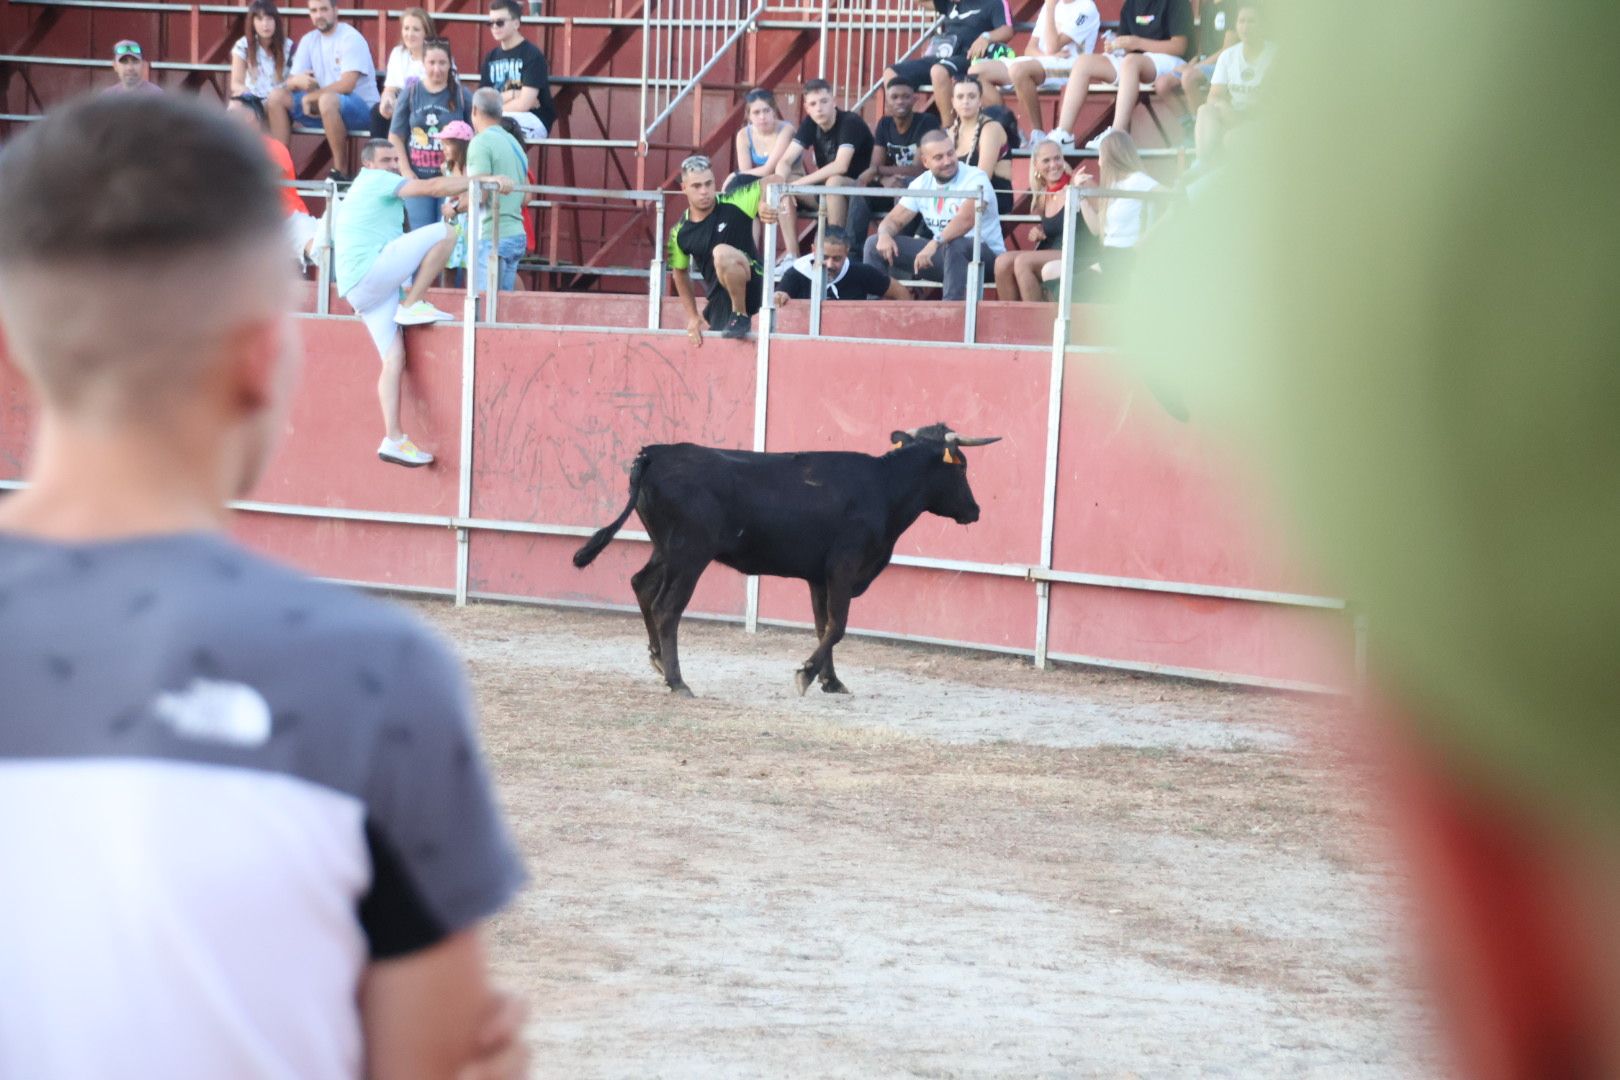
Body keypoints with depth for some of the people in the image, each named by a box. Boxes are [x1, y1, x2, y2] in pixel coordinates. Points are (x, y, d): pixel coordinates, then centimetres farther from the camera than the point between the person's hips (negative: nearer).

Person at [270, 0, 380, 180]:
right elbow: (291, 81, 3)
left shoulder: (351, 38, -12)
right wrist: (296, 81, -22)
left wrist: (310, 97, -16)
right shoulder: (309, 40, 8)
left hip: (362, 108, -7)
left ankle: (340, 171, -29)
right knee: (277, 96, -8)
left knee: (328, 100, -39)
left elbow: (347, 84, -22)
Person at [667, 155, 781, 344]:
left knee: (722, 253, -32)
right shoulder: (680, 233, 1)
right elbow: (680, 272, 17)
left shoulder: (733, 204, -9)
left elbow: (774, 182, -7)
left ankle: (740, 315, -17)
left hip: (751, 286, -5)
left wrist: (765, 203, -29)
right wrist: (692, 316, 14)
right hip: (719, 302, 5)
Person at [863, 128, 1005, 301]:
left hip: (986, 256, -6)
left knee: (953, 245, -42)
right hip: (943, 254, 7)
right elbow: (895, 220, 8)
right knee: (875, 244, 0)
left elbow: (966, 219, -33)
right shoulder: (921, 184, 4)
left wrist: (935, 243, -48)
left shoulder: (975, 178, -16)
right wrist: (884, 235, -18)